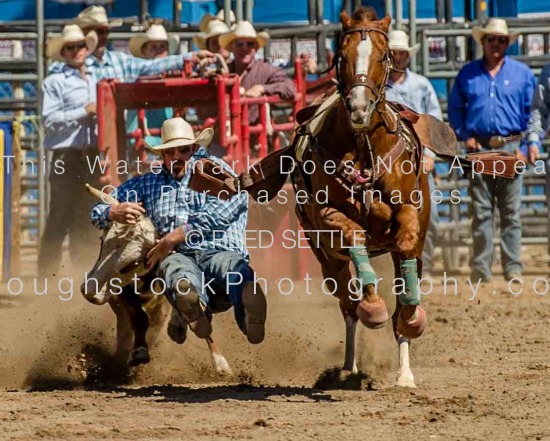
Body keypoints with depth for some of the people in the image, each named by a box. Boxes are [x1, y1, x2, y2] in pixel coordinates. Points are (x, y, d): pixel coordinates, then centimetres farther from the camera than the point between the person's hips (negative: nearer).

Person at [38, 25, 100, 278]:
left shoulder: (96, 82, 17)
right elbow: (49, 120, -10)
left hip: (92, 154, 6)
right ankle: (48, 271, -2)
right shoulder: (54, 83, 0)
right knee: (61, 217, -6)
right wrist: (84, 112, -13)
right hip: (67, 156, -6)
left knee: (85, 217, 10)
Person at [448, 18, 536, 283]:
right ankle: (480, 269, 2)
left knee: (511, 212, 0)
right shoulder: (468, 74, 11)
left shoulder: (521, 73, 9)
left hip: (510, 148, -1)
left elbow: (533, 112, 8)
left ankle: (513, 268, 1)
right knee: (481, 211, 1)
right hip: (479, 149, 1)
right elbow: (455, 109, 15)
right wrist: (464, 135, 1)